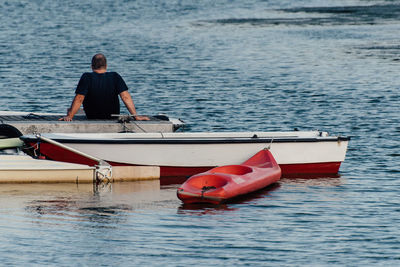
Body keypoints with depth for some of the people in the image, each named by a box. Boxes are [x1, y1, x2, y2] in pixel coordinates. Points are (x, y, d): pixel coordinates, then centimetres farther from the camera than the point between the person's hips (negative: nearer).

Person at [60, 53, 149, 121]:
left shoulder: (87, 78, -22)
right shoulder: (115, 77, -17)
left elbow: (78, 99, -28)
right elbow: (125, 97, -21)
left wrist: (69, 116, -26)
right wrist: (135, 115, -22)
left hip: (91, 118, -2)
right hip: (113, 118, 2)